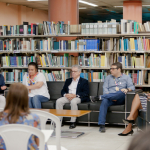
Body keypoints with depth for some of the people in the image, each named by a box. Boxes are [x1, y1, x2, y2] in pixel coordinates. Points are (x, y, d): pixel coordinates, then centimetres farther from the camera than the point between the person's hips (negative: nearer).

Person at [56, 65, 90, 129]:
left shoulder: (84, 81, 9)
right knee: (58, 101, -25)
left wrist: (75, 95, -18)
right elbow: (63, 91, 19)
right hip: (67, 97, 5)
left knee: (73, 102, -39)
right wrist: (65, 95, -7)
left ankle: (73, 122, -32)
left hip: (77, 97, -5)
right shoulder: (68, 80, 25)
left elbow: (86, 93, -4)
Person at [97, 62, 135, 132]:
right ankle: (101, 125, -41)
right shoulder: (108, 77, 23)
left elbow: (132, 87, 5)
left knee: (122, 92, -36)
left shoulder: (126, 77, 18)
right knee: (104, 101, -35)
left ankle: (100, 97, -36)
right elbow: (105, 88, 9)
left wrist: (127, 89, -19)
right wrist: (110, 96, -11)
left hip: (120, 100, -1)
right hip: (110, 98, 1)